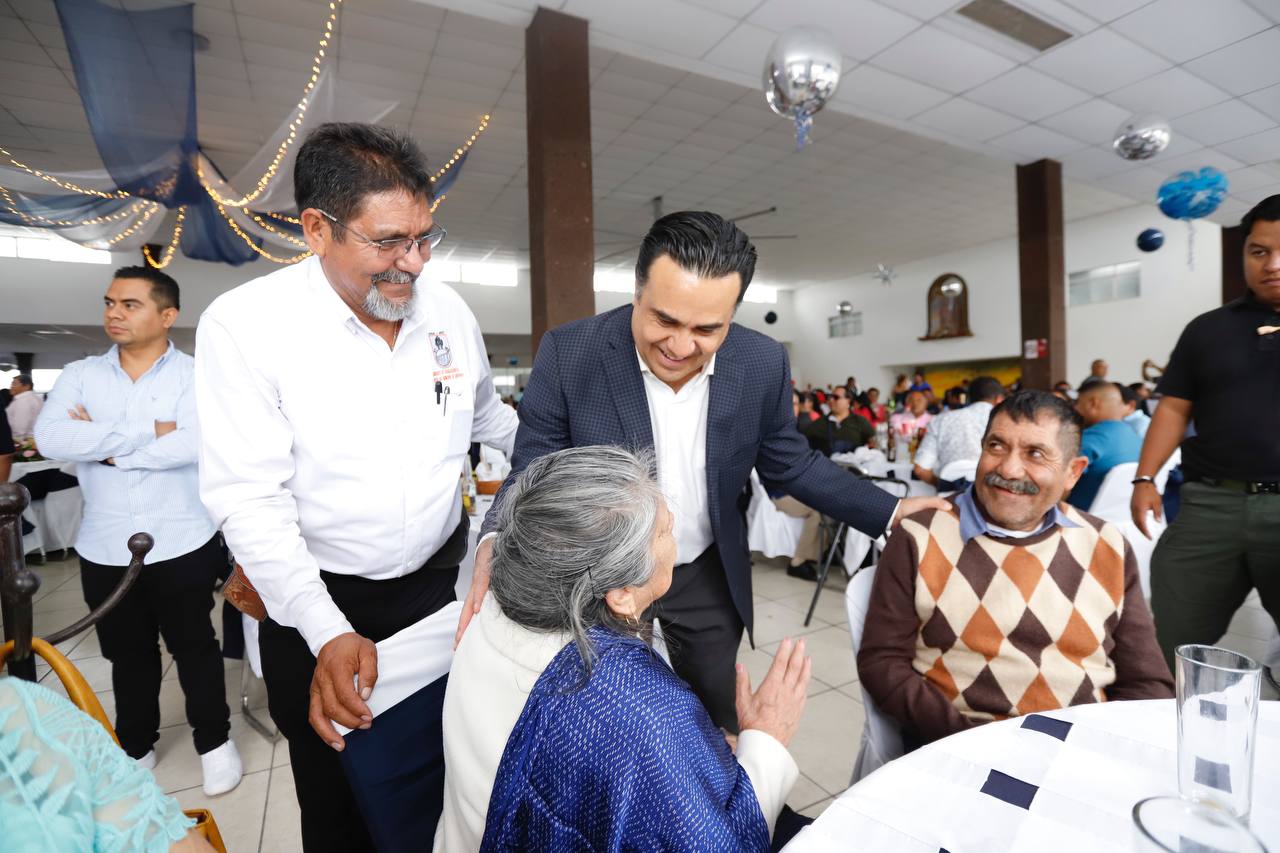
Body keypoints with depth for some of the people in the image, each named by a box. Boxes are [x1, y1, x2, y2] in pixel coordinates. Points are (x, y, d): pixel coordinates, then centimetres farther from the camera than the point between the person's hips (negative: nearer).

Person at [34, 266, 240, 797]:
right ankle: (136, 747, 41)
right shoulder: (79, 376, 4)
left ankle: (214, 740, 32)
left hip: (184, 546, -3)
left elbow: (197, 442, -23)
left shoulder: (196, 375, -7)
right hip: (105, 552, 4)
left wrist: (103, 445, -12)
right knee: (128, 656, 20)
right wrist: (148, 430, -17)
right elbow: (49, 439, -13)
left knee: (195, 647, 12)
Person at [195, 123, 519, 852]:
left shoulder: (448, 309, -3)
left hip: (442, 580, 4)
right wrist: (327, 633, -25)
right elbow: (250, 500, -17)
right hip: (318, 602, -3)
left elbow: (490, 418, 13)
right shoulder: (246, 325, -16)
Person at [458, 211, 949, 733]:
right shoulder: (567, 355, -22)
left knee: (718, 724, 23)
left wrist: (890, 512, -5)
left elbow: (790, 466, 0)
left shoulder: (763, 364, -14)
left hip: (709, 581, 2)